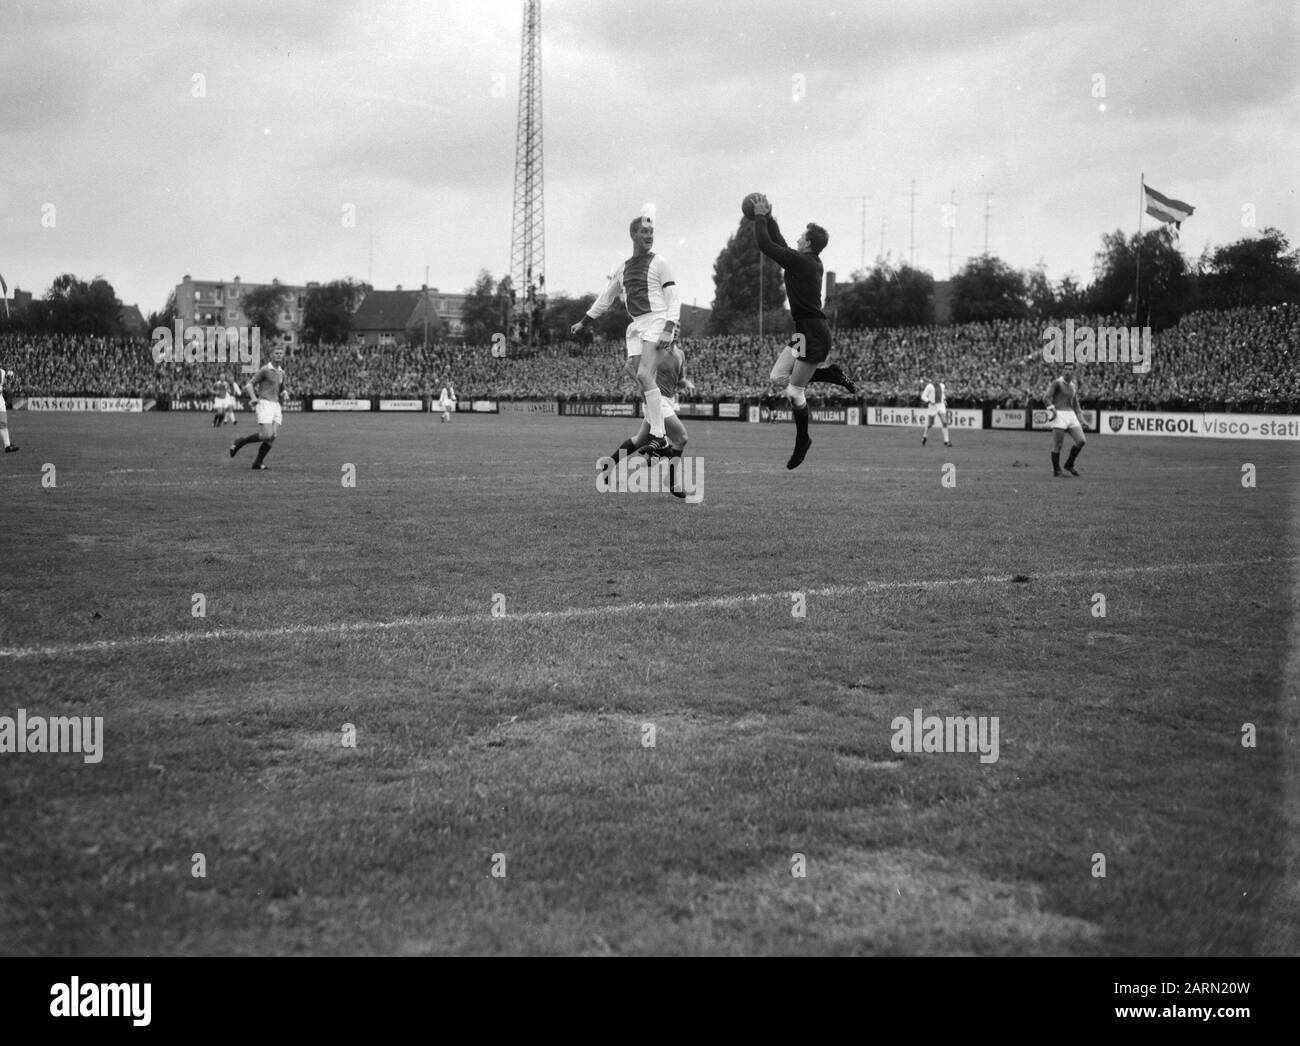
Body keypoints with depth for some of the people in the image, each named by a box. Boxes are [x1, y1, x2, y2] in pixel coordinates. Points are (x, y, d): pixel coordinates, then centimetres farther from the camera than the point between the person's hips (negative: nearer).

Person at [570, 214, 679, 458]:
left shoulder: (658, 263, 1)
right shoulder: (623, 268, 18)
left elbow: (673, 299, -4)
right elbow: (605, 298, 29)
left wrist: (668, 329, -17)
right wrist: (583, 322, 30)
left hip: (657, 321, -6)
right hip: (635, 326, 6)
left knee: (644, 375, -22)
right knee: (644, 382, -1)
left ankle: (658, 436, -23)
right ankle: (658, 438, 2)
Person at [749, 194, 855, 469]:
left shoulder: (799, 261, -17)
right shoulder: (812, 262, 10)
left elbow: (765, 244, -14)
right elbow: (781, 245, 24)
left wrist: (760, 217, -2)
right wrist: (768, 218, 23)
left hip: (814, 335, -9)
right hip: (806, 332, 9)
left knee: (794, 390, -2)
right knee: (778, 376, 10)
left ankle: (802, 441, 12)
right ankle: (833, 375, 13)